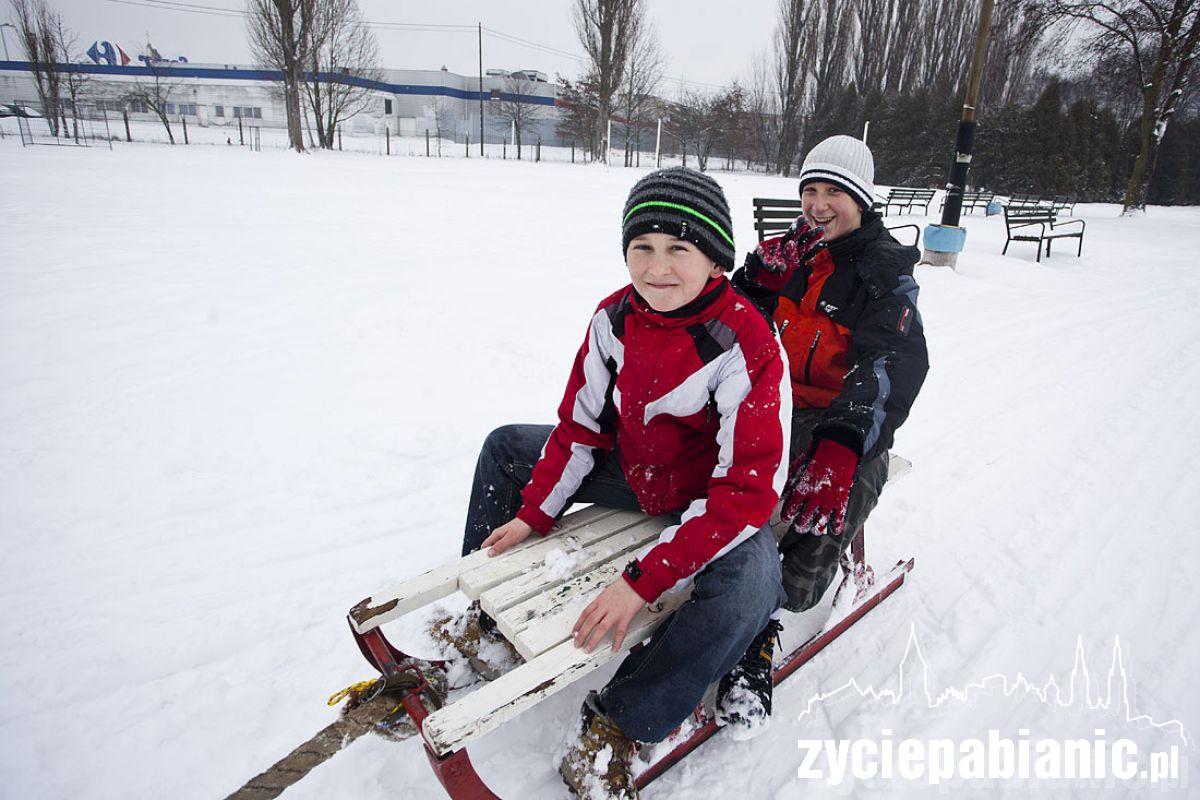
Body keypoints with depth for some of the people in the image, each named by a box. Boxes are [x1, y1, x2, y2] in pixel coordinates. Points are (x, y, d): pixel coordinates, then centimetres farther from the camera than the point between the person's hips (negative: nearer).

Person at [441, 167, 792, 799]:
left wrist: (644, 581, -33)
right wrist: (534, 512, -3)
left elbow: (748, 489, -31)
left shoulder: (746, 346, -29)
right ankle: (485, 619, 19)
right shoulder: (615, 317, -11)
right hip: (630, 471, 6)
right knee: (505, 447, 8)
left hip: (716, 501, -5)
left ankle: (616, 727, -11)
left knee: (745, 592, -36)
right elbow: (581, 422, 0)